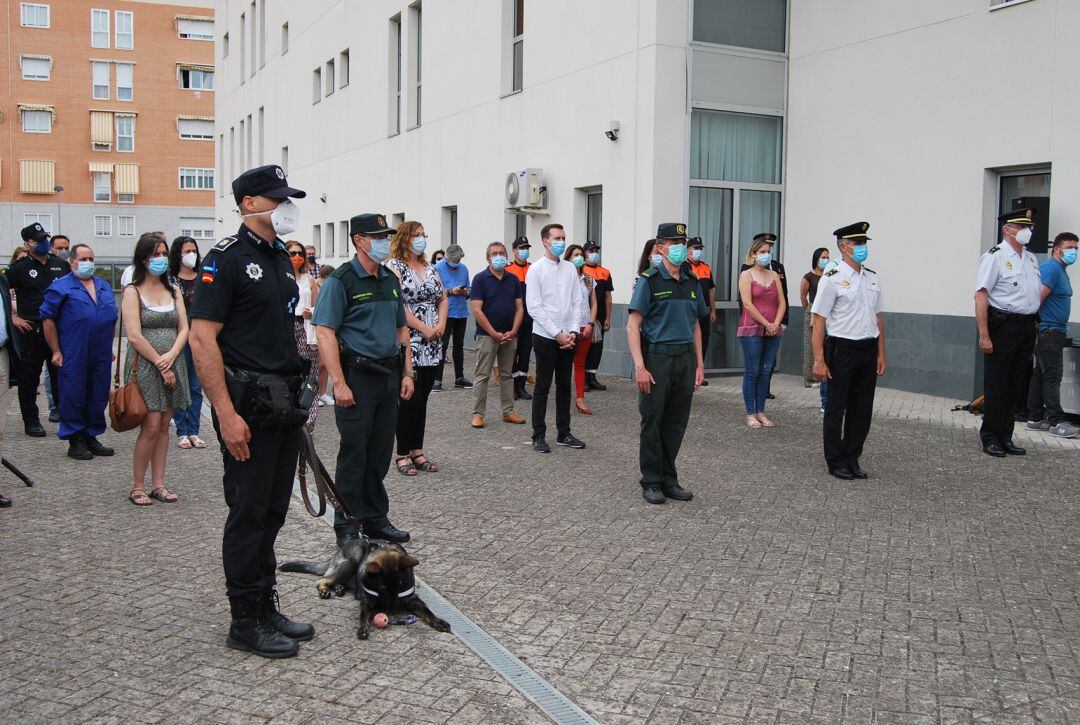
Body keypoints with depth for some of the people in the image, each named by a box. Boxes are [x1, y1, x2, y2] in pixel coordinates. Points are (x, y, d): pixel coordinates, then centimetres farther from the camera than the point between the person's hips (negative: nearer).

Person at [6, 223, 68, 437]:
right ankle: (31, 422, 13)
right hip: (30, 330, -3)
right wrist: (12, 317, -8)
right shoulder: (19, 268, -3)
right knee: (29, 378, 5)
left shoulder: (61, 265, 8)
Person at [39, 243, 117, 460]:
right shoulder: (61, 287, -2)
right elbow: (48, 319, -3)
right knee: (74, 397, 0)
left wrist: (109, 348, 19)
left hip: (101, 356, 6)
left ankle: (91, 437, 21)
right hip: (73, 357, -5)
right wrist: (56, 351, -6)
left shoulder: (104, 286, 16)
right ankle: (75, 441, 8)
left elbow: (113, 318, 23)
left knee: (98, 397, 9)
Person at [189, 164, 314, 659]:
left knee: (273, 511, 14)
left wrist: (299, 387, 15)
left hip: (283, 403, 8)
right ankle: (245, 623, 12)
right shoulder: (227, 259, -11)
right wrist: (226, 414, -23)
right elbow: (202, 339, -18)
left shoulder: (281, 259, 15)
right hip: (248, 407, -8)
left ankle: (266, 609, 26)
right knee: (249, 513, 0)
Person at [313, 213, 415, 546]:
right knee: (354, 453, 0)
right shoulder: (341, 280, -9)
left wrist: (407, 373, 11)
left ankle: (376, 519, 25)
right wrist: (339, 383, -21)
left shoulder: (390, 280, 14)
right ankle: (347, 527, 11)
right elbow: (324, 332, -16)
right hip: (357, 376, -7)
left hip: (389, 375, 7)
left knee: (381, 452, 13)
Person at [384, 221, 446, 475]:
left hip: (432, 344, 7)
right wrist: (423, 329, -16)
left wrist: (441, 325, -2)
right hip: (408, 342, -7)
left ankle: (417, 451, 15)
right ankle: (402, 454, 4)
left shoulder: (429, 268, 16)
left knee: (421, 398, 9)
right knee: (410, 398, -6)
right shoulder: (394, 267, -5)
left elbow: (443, 298, 16)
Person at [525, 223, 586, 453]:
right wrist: (557, 334, -14)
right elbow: (534, 307, -11)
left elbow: (577, 302, 8)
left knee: (564, 386, 11)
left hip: (568, 337, 5)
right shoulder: (536, 269, -6)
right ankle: (539, 436, 9)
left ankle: (564, 433, 20)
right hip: (545, 337, -5)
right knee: (542, 387, 1)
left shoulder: (570, 269, 8)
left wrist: (573, 332, -5)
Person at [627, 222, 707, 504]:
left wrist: (699, 364, 12)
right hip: (657, 357, -5)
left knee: (676, 423, 10)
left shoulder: (691, 282, 12)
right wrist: (640, 366, -18)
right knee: (652, 422, 3)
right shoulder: (649, 280, -6)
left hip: (685, 358, 5)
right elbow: (633, 326, -10)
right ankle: (651, 482, 15)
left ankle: (669, 479, 23)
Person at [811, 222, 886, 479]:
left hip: (868, 351, 6)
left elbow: (877, 318, 17)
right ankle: (836, 461, 16)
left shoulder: (872, 278, 12)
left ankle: (852, 458, 24)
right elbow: (819, 321, -11)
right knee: (836, 407, 4)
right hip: (842, 350, -6)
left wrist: (881, 354, 13)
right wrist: (819, 360, -16)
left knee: (862, 409, 11)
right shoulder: (833, 279, -9)